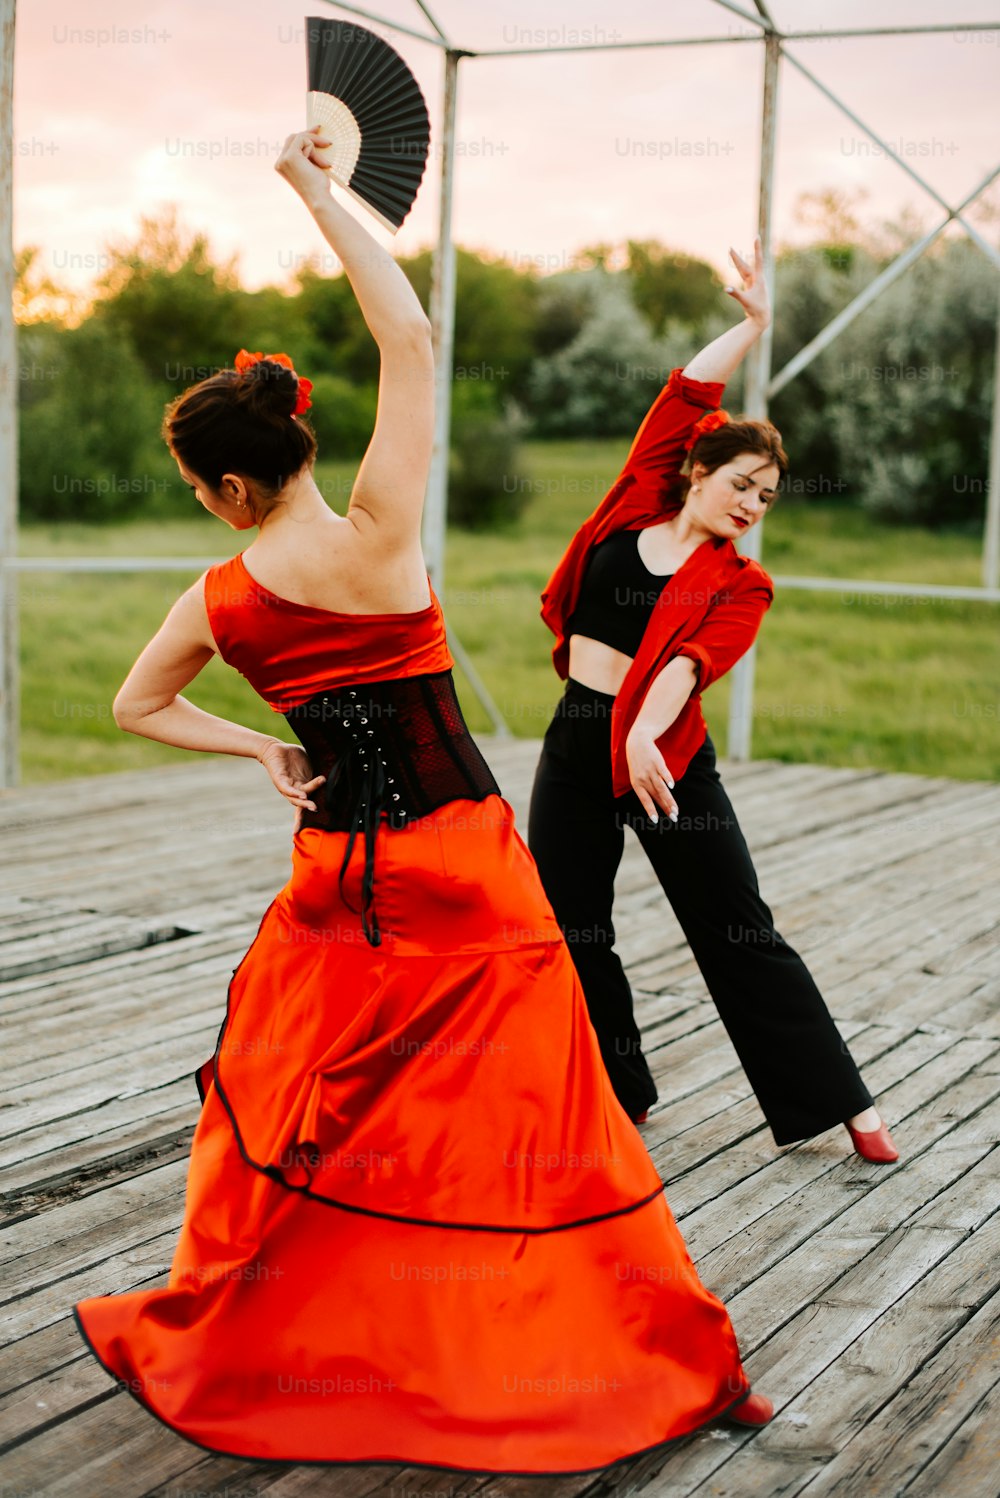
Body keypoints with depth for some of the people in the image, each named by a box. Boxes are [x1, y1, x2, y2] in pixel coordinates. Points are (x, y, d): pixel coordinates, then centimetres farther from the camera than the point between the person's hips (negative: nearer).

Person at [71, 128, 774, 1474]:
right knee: (546, 1120, 5)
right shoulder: (379, 537, -14)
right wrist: (315, 189, -6)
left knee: (277, 1109, 19)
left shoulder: (218, 600, -3)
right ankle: (686, 1365, 16)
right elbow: (411, 337, -12)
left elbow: (137, 706, 14)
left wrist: (259, 749, 9)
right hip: (470, 871, -2)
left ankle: (204, 1338, 35)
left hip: (336, 882, 2)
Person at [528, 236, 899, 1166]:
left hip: (664, 756, -3)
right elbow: (688, 390, 4)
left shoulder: (741, 584, -2)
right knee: (569, 931, 6)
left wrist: (645, 733, -37)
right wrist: (754, 324, 10)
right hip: (574, 743, 3)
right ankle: (618, 1098, 24)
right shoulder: (637, 505, 5)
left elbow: (694, 660, -21)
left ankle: (841, 1101, 13)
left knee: (738, 933, 2)